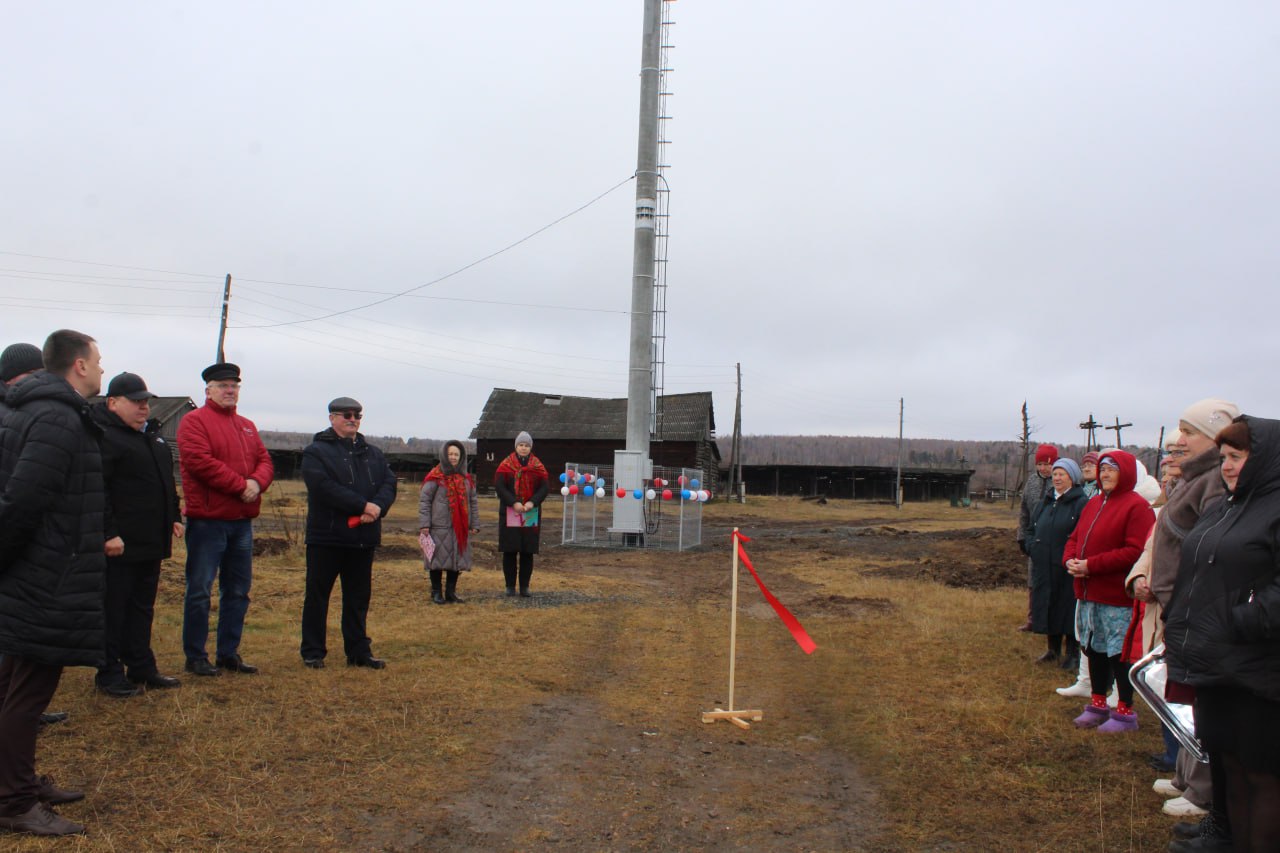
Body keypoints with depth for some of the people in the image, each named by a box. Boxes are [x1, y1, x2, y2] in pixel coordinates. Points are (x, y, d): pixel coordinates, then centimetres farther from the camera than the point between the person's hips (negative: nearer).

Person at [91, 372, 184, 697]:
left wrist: (174, 517, 19)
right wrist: (108, 533, -24)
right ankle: (109, 673, 12)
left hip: (151, 542, 9)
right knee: (114, 609, 2)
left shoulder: (152, 435, 16)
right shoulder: (103, 436, -14)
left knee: (143, 608, 16)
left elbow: (166, 481, 25)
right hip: (120, 544, -9)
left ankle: (141, 667, 26)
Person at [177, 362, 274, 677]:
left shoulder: (247, 426, 18)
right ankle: (195, 656, 9)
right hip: (207, 521, -7)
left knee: (238, 590, 11)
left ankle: (229, 652, 21)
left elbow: (265, 461, 11)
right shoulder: (194, 421, -4)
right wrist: (240, 485, -17)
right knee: (200, 591, -1)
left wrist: (257, 482, -12)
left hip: (242, 521, 7)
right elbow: (199, 461, -17)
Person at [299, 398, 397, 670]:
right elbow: (324, 487, -18)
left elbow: (389, 483, 4)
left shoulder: (373, 453, 16)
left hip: (363, 537, 5)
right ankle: (312, 652, 13)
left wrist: (377, 507, -17)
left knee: (359, 596, 11)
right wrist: (363, 506, -21)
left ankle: (358, 651, 19)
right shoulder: (316, 451, -3)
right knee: (317, 595, 3)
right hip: (326, 536, -5)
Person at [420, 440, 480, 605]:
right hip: (439, 526, -5)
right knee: (439, 559, 0)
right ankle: (436, 592, 13)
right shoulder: (435, 476, -4)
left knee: (457, 559, 7)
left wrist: (474, 524, 10)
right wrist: (424, 523, -12)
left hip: (460, 528, 5)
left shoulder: (466, 478, 12)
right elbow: (424, 499, -6)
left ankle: (451, 592, 18)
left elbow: (473, 501, 16)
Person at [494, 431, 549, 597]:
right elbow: (499, 486, -6)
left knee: (528, 552, 3)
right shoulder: (505, 465, 2)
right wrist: (513, 503, -17)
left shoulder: (538, 467, 7)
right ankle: (510, 585, 11)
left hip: (531, 515, 1)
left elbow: (543, 488, 2)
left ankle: (525, 586, 11)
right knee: (509, 551, 1)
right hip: (509, 515, -1)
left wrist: (532, 502, -15)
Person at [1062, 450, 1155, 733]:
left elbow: (1135, 551, -21)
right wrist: (1070, 559, -3)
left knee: (1119, 653, 1)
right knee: (1094, 649, 16)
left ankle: (1125, 712, 14)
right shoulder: (1094, 503, 14)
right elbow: (1075, 538, 19)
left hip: (1117, 596, -8)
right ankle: (1098, 704, 29)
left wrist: (1091, 565, -21)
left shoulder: (1137, 506, -13)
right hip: (1089, 594, 8)